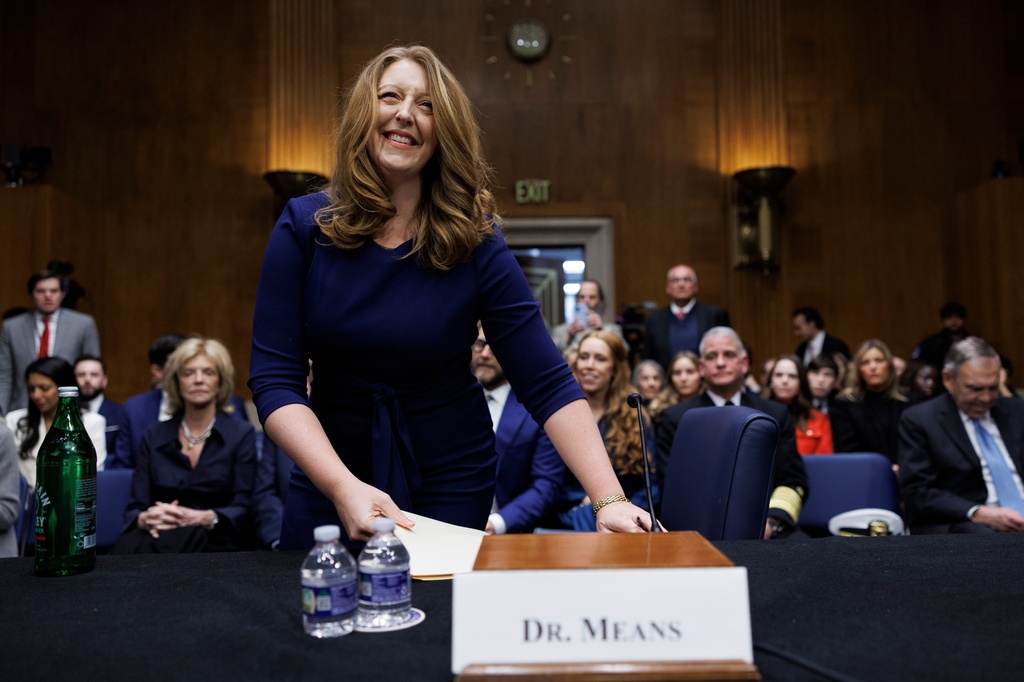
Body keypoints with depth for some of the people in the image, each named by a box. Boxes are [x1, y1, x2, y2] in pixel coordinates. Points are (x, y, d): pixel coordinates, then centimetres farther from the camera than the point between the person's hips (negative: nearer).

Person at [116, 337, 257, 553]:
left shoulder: (242, 434, 7)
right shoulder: (154, 436, 15)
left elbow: (244, 509, -1)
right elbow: (135, 508, 9)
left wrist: (204, 518, -22)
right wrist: (144, 519, -17)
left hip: (214, 540, -2)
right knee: (129, 545, -37)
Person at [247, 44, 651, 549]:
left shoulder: (474, 244, -12)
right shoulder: (304, 227, -10)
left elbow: (548, 384, -16)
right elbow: (275, 379, -13)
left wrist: (609, 500, -27)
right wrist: (342, 486, -27)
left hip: (451, 489, -1)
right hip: (327, 482, 1)